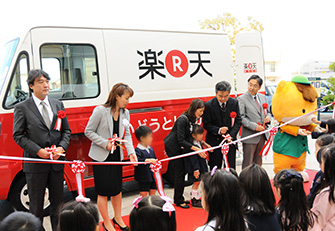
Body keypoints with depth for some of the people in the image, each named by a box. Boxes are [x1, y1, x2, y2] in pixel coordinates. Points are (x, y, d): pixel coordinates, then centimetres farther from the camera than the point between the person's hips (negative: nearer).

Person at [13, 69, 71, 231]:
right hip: (35, 163, -3)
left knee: (58, 202, 15)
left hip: (57, 163, 4)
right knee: (36, 205, 10)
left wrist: (62, 148, -7)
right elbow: (18, 135, -6)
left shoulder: (58, 105, 7)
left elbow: (66, 131, 10)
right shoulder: (22, 108, -4)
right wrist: (38, 151, -16)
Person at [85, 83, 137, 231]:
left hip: (116, 155, 6)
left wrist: (131, 152, -9)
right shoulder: (100, 110, -14)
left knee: (117, 189, 16)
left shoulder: (125, 113, 3)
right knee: (104, 191, 4)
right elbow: (88, 131, -10)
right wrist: (105, 143, -18)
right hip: (101, 156, -5)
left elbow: (126, 134, 5)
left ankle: (117, 218, 36)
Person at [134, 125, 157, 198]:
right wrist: (147, 160, -38)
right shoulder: (138, 150, -16)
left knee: (153, 192, 16)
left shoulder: (150, 149, 10)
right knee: (144, 194, 0)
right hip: (144, 177, -7)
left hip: (153, 175, 8)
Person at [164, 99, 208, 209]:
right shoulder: (182, 119, -25)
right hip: (172, 147, -9)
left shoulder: (192, 119, 2)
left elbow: (192, 137, 11)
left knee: (180, 172, 12)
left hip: (180, 147, 9)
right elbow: (180, 140, -28)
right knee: (179, 173, -4)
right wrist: (196, 149, -32)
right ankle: (178, 200, 8)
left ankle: (178, 198, 22)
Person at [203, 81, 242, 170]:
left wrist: (231, 135, -11)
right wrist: (218, 130, -23)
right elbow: (206, 124, -6)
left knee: (231, 168, 7)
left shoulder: (234, 102, -1)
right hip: (214, 142, -2)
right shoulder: (209, 105, -10)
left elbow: (238, 121, 2)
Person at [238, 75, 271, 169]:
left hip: (262, 133, 6)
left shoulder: (263, 97, 11)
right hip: (250, 135, -6)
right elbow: (241, 118, -14)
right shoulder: (241, 99, -9)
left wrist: (268, 117, -3)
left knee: (258, 159, 18)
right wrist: (254, 126, -21)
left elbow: (267, 112, 20)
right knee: (247, 162, 0)